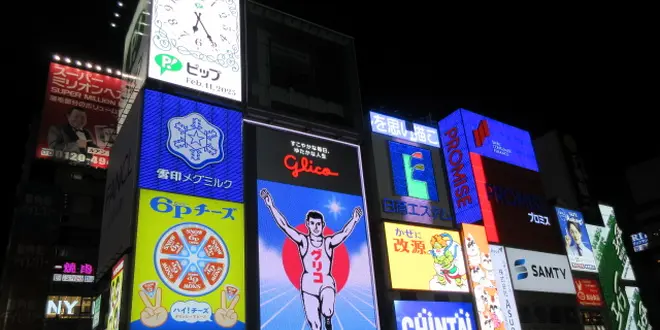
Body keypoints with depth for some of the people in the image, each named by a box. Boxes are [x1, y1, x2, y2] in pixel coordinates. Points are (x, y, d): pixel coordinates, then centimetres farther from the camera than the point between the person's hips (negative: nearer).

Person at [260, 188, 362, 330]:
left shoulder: (328, 242, 3)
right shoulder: (303, 240, 2)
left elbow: (344, 233, -11)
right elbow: (284, 225, -6)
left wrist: (354, 219, -27)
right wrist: (271, 206, -13)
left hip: (326, 283, 0)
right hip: (308, 285, 0)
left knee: (327, 311, -28)